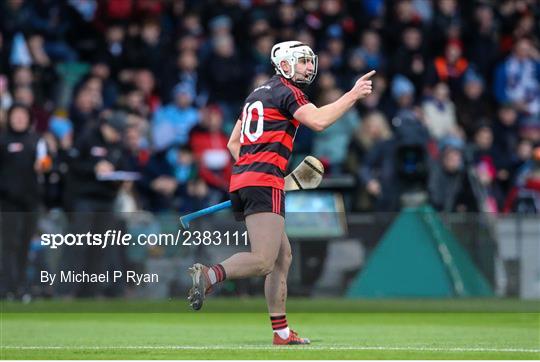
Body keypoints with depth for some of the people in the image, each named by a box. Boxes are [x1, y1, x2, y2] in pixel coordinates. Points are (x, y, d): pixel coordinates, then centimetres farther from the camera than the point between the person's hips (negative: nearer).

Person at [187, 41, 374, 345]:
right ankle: (209, 275, -33)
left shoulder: (258, 94, 25)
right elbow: (319, 121, -18)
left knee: (283, 257, 14)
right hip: (265, 183, -9)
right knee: (264, 262, -17)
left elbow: (233, 143, 27)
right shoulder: (287, 91, -2)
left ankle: (281, 331, 14)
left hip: (241, 181, 10)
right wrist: (354, 95, -10)